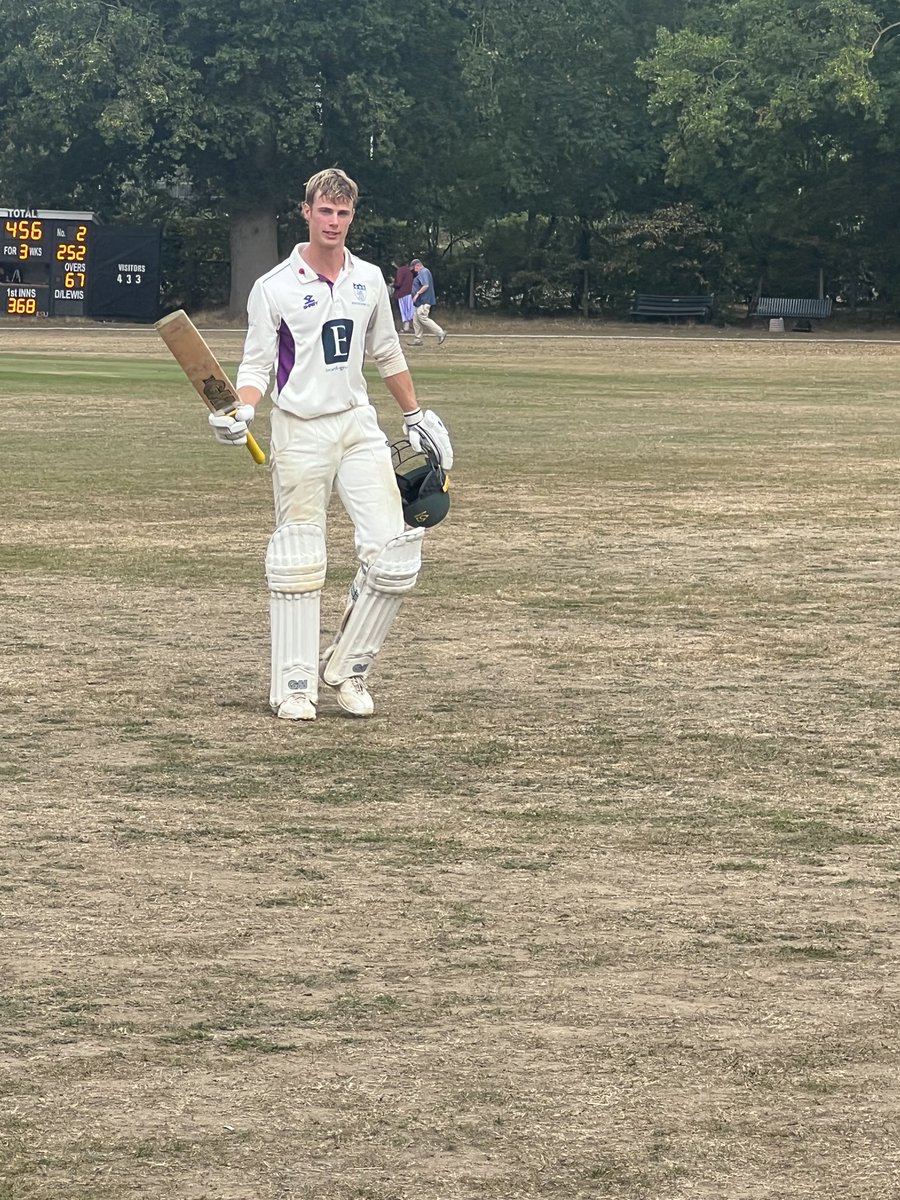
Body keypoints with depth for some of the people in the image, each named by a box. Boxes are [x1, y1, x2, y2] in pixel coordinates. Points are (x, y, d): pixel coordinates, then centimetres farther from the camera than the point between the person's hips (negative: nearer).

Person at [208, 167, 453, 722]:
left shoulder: (369, 279, 9)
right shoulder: (274, 288, -4)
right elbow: (257, 366, -3)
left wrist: (417, 415, 23)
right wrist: (242, 411, -21)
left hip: (358, 425, 4)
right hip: (300, 431, -4)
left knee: (395, 551, -7)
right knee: (298, 563, -1)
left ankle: (347, 668, 7)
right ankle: (295, 684, 7)